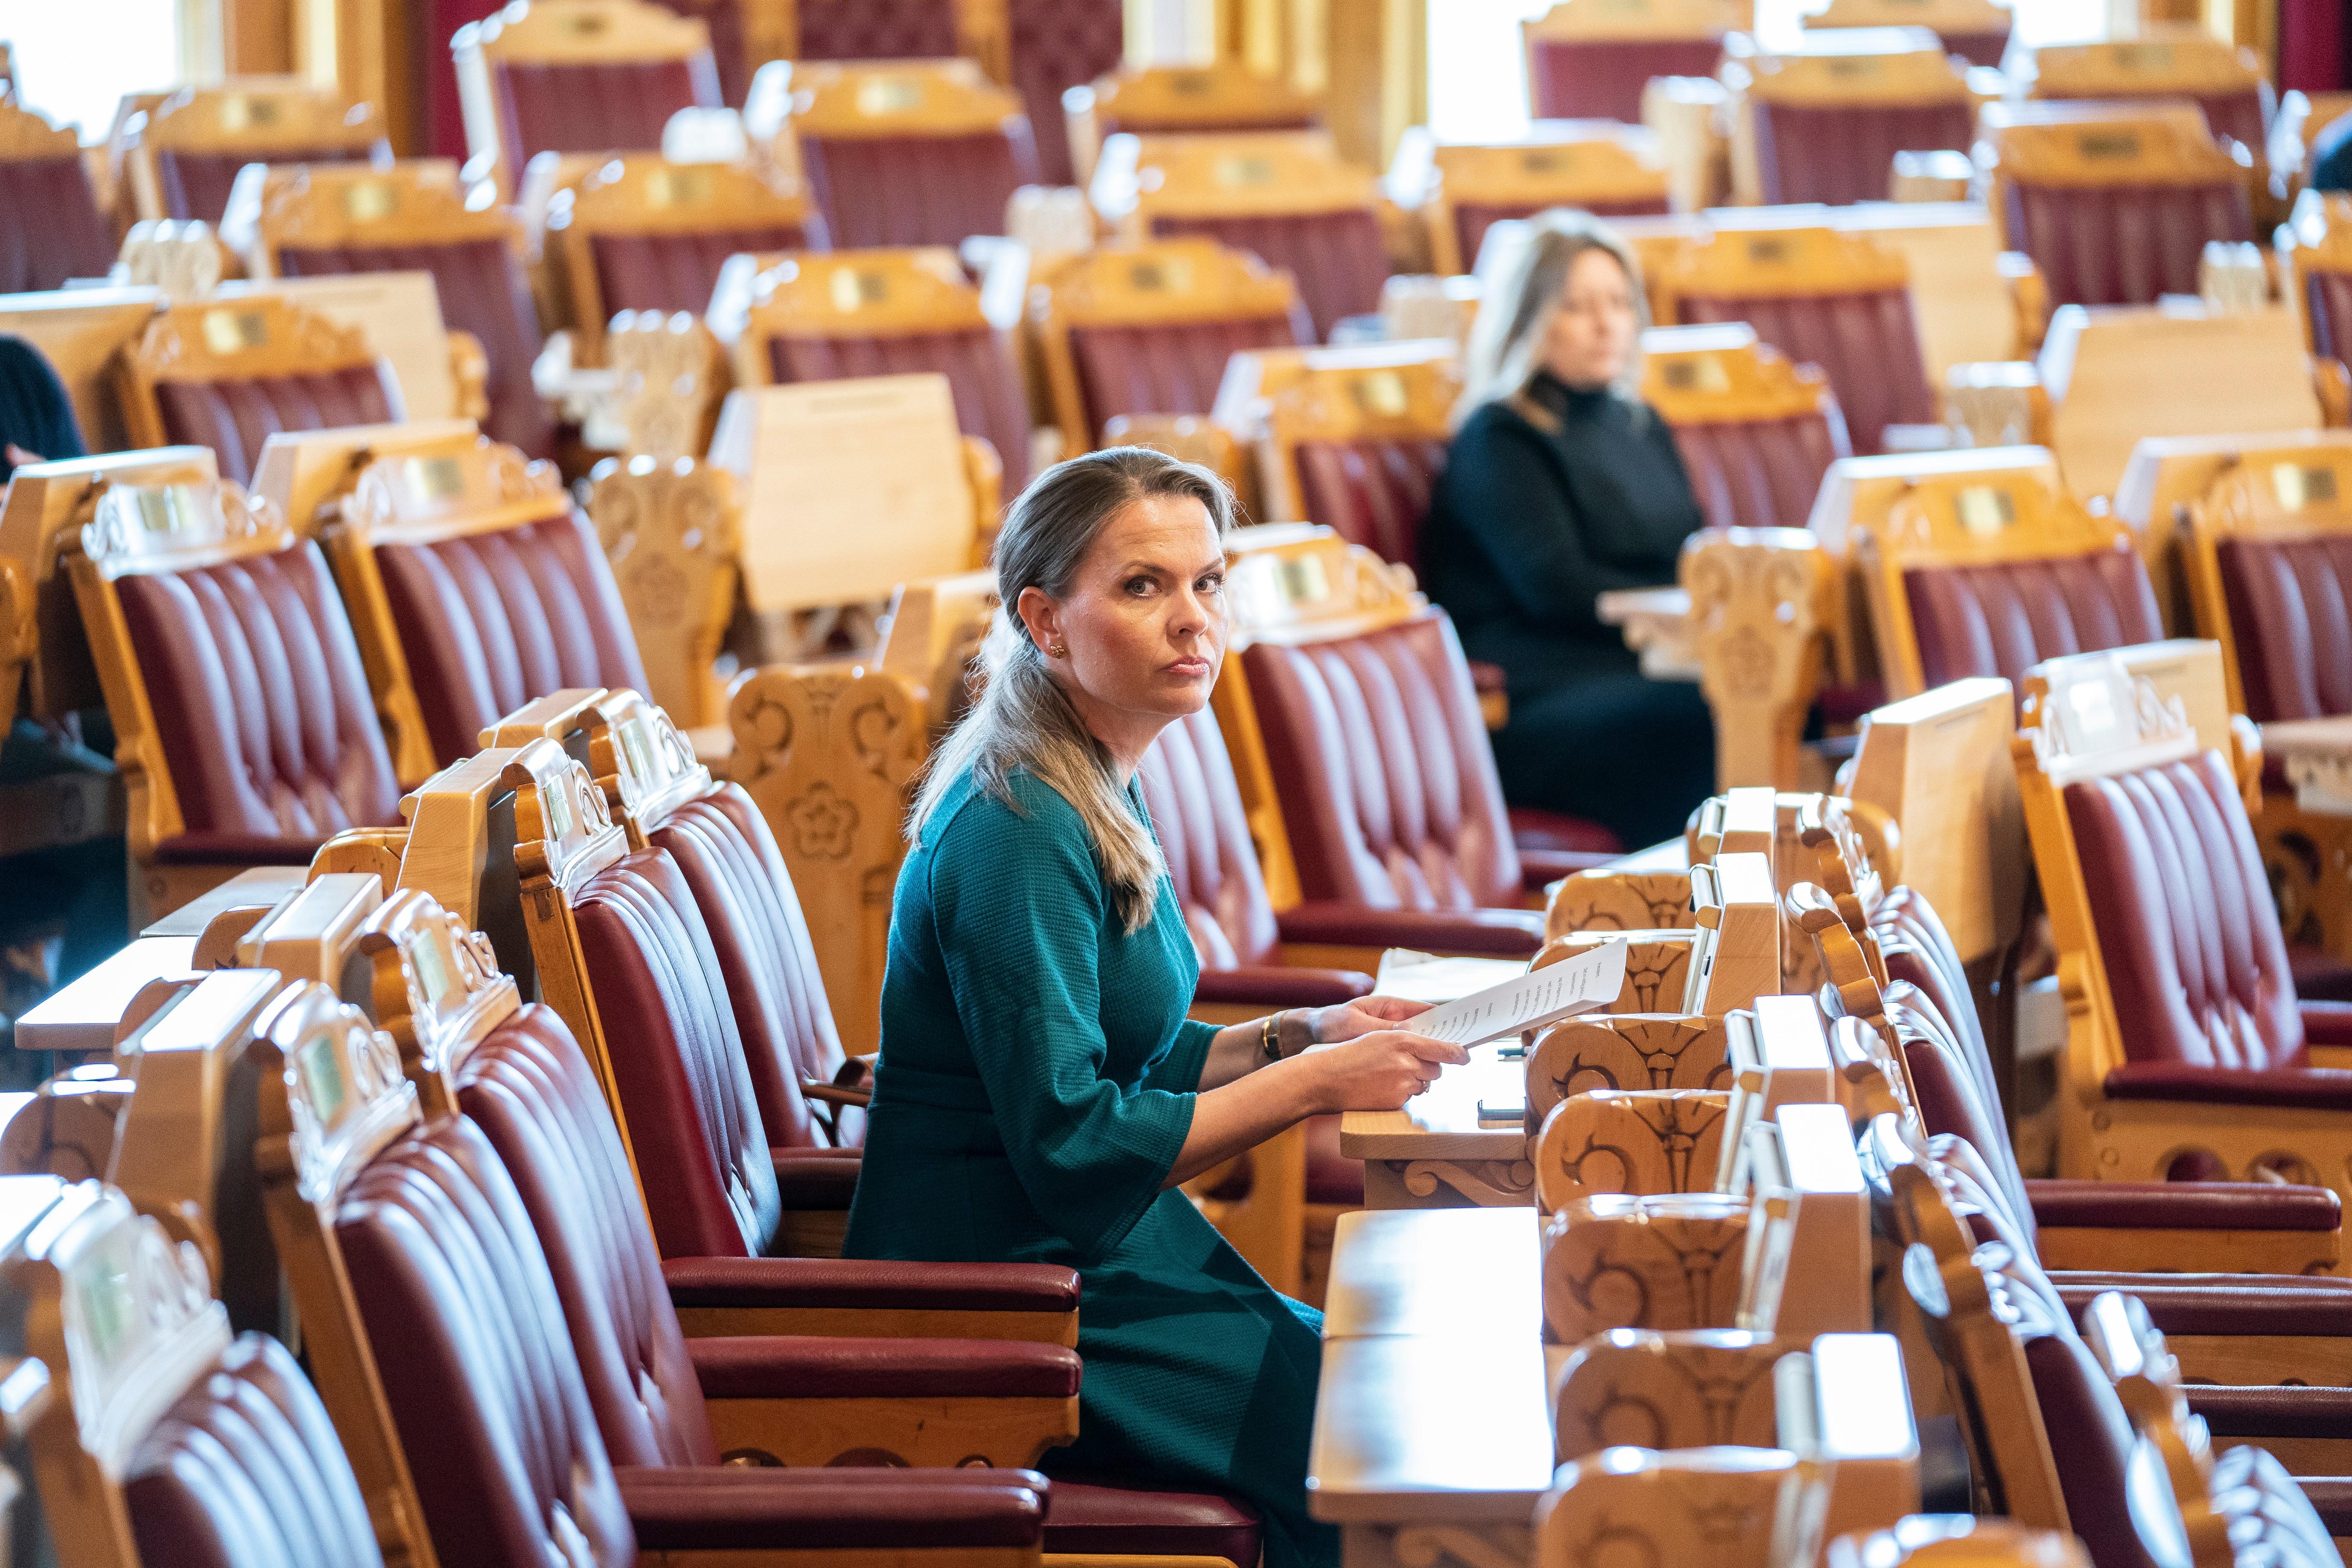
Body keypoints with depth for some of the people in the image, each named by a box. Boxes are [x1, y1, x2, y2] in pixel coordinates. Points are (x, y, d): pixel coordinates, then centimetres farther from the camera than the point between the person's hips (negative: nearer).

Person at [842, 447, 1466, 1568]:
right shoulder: (1020, 833, -21)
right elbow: (1073, 1150, -24)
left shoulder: (1097, 794, 9)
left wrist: (1300, 1034, 4)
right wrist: (1316, 1082, -18)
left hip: (1098, 1256, 10)